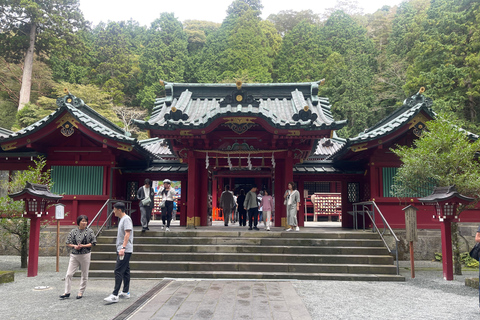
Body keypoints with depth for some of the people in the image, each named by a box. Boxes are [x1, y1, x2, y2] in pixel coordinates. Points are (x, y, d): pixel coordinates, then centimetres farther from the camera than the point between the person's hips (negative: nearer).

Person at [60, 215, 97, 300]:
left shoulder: (90, 231, -1)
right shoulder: (73, 231, 5)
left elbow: (93, 243, -4)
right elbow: (68, 243, 8)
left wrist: (83, 246, -15)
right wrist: (74, 246, -11)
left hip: (85, 255, -2)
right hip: (74, 255, 2)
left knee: (84, 275, 6)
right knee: (69, 274, -2)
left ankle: (81, 292, 20)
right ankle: (67, 292, 10)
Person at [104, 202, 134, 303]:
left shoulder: (126, 219, -13)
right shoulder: (121, 219, 17)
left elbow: (127, 234, -22)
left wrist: (123, 248, -28)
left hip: (125, 250, -10)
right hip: (122, 250, 10)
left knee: (118, 271, -12)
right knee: (125, 271, 14)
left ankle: (115, 295, -12)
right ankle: (126, 292, 21)